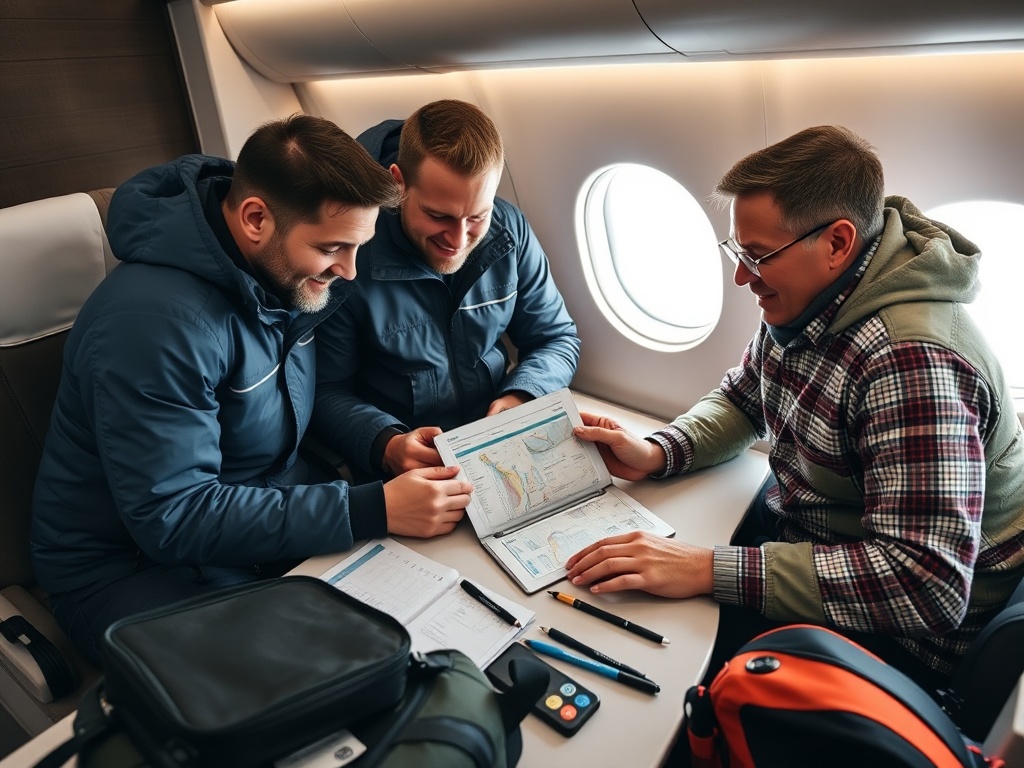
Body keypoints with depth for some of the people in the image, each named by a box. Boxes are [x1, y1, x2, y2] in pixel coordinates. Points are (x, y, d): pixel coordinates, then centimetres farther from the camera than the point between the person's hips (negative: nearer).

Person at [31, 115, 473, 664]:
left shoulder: (287, 271, -4)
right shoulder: (155, 321, -28)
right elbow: (171, 517, -27)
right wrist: (372, 510, -31)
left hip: (263, 510, 7)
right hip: (132, 567, -6)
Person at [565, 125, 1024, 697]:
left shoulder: (911, 359, -32)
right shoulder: (804, 301, -4)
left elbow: (927, 586, -36)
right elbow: (743, 399, 12)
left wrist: (710, 570, -37)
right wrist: (657, 453, -7)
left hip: (895, 631, -7)